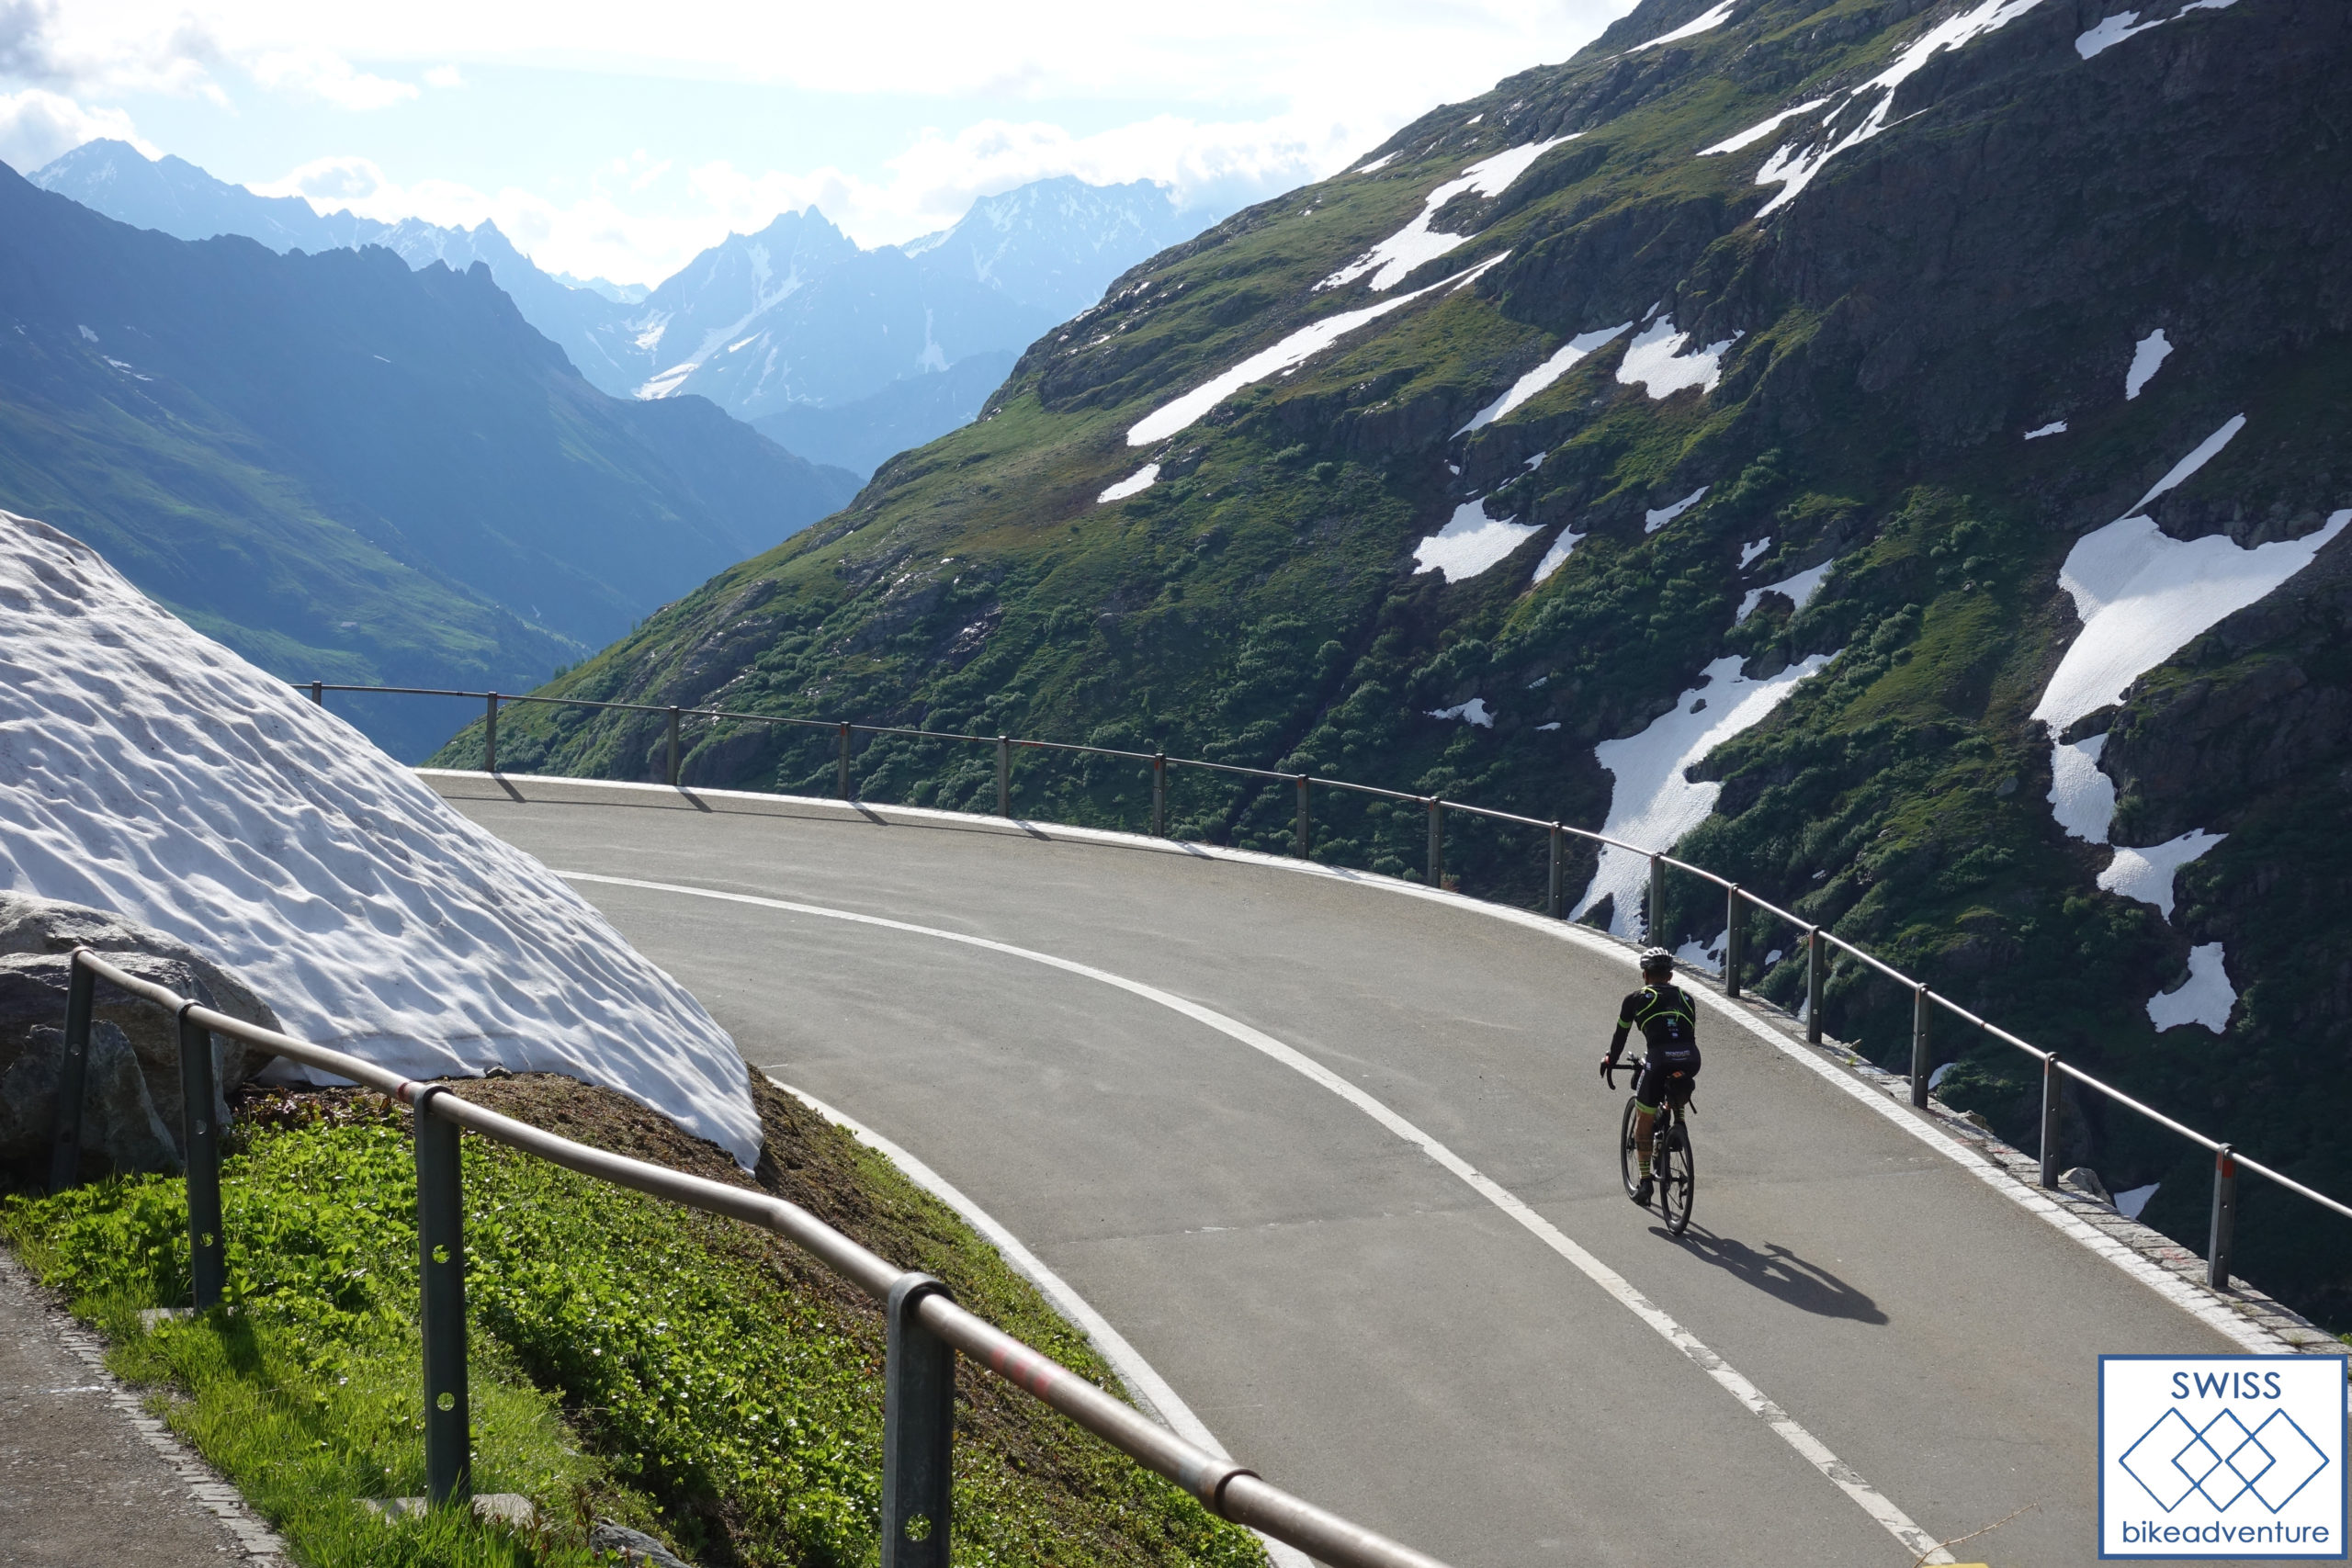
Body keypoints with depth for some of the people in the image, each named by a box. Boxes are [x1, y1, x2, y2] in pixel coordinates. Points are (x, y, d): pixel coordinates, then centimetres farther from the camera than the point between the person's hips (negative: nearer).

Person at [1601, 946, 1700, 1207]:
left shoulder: (1636, 999, 17)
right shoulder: (1686, 998, 25)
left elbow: (1620, 1036, 26)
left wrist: (1610, 1062, 42)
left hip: (1660, 1061, -2)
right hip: (1690, 1061, 3)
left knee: (1643, 1121, 16)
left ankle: (1645, 1183, 17)